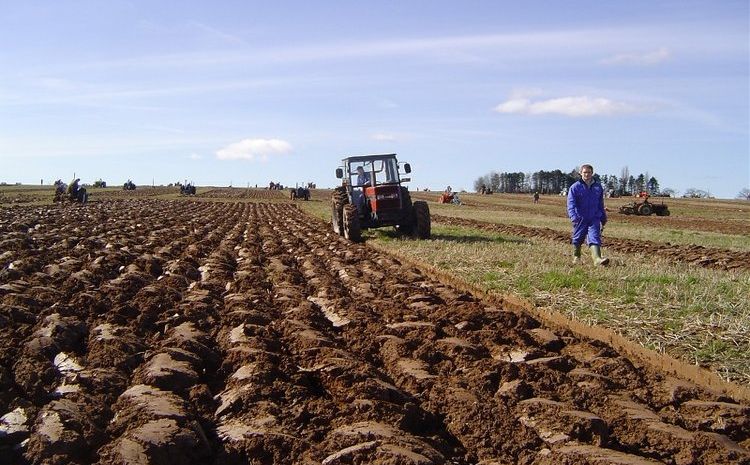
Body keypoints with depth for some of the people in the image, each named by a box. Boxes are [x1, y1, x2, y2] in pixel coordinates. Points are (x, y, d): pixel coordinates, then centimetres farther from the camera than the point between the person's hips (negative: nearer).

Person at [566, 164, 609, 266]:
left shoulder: (598, 187, 10)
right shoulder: (575, 187, -3)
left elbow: (601, 204, 20)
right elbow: (571, 203, -12)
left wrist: (603, 218, 23)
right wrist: (573, 216, -27)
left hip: (594, 219, 1)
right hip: (580, 219, -1)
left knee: (594, 237, -14)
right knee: (577, 239, 11)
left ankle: (597, 258, -27)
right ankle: (576, 257, 32)